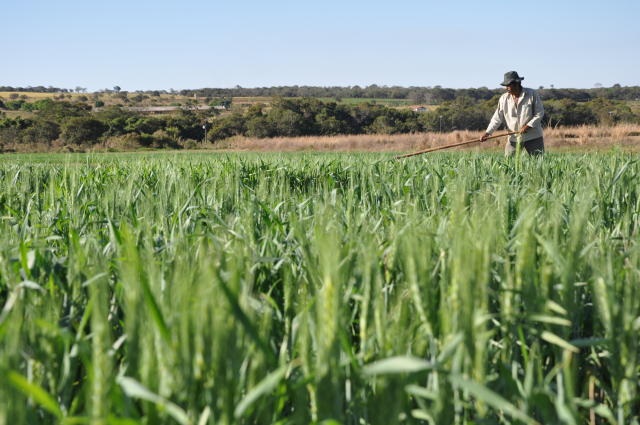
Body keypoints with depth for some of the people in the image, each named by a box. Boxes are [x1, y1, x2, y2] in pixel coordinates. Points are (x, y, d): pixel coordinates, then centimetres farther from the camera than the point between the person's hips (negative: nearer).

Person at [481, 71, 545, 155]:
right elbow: (497, 118, 0)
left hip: (533, 137, -2)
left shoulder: (532, 94, -6)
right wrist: (488, 132, -12)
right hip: (514, 138, 2)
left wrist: (527, 126, -18)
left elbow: (539, 114, -6)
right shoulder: (504, 98, 2)